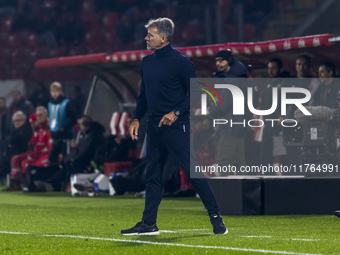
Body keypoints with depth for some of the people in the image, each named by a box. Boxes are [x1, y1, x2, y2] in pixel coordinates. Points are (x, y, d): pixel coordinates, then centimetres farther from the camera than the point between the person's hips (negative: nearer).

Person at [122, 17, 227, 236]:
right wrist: (137, 118, 13)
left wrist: (176, 112, -18)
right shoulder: (147, 62, 13)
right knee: (153, 175, 10)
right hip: (155, 126, 7)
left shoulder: (180, 61, -9)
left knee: (194, 172, -8)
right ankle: (149, 224, 15)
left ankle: (216, 218, -4)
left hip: (177, 126, -7)